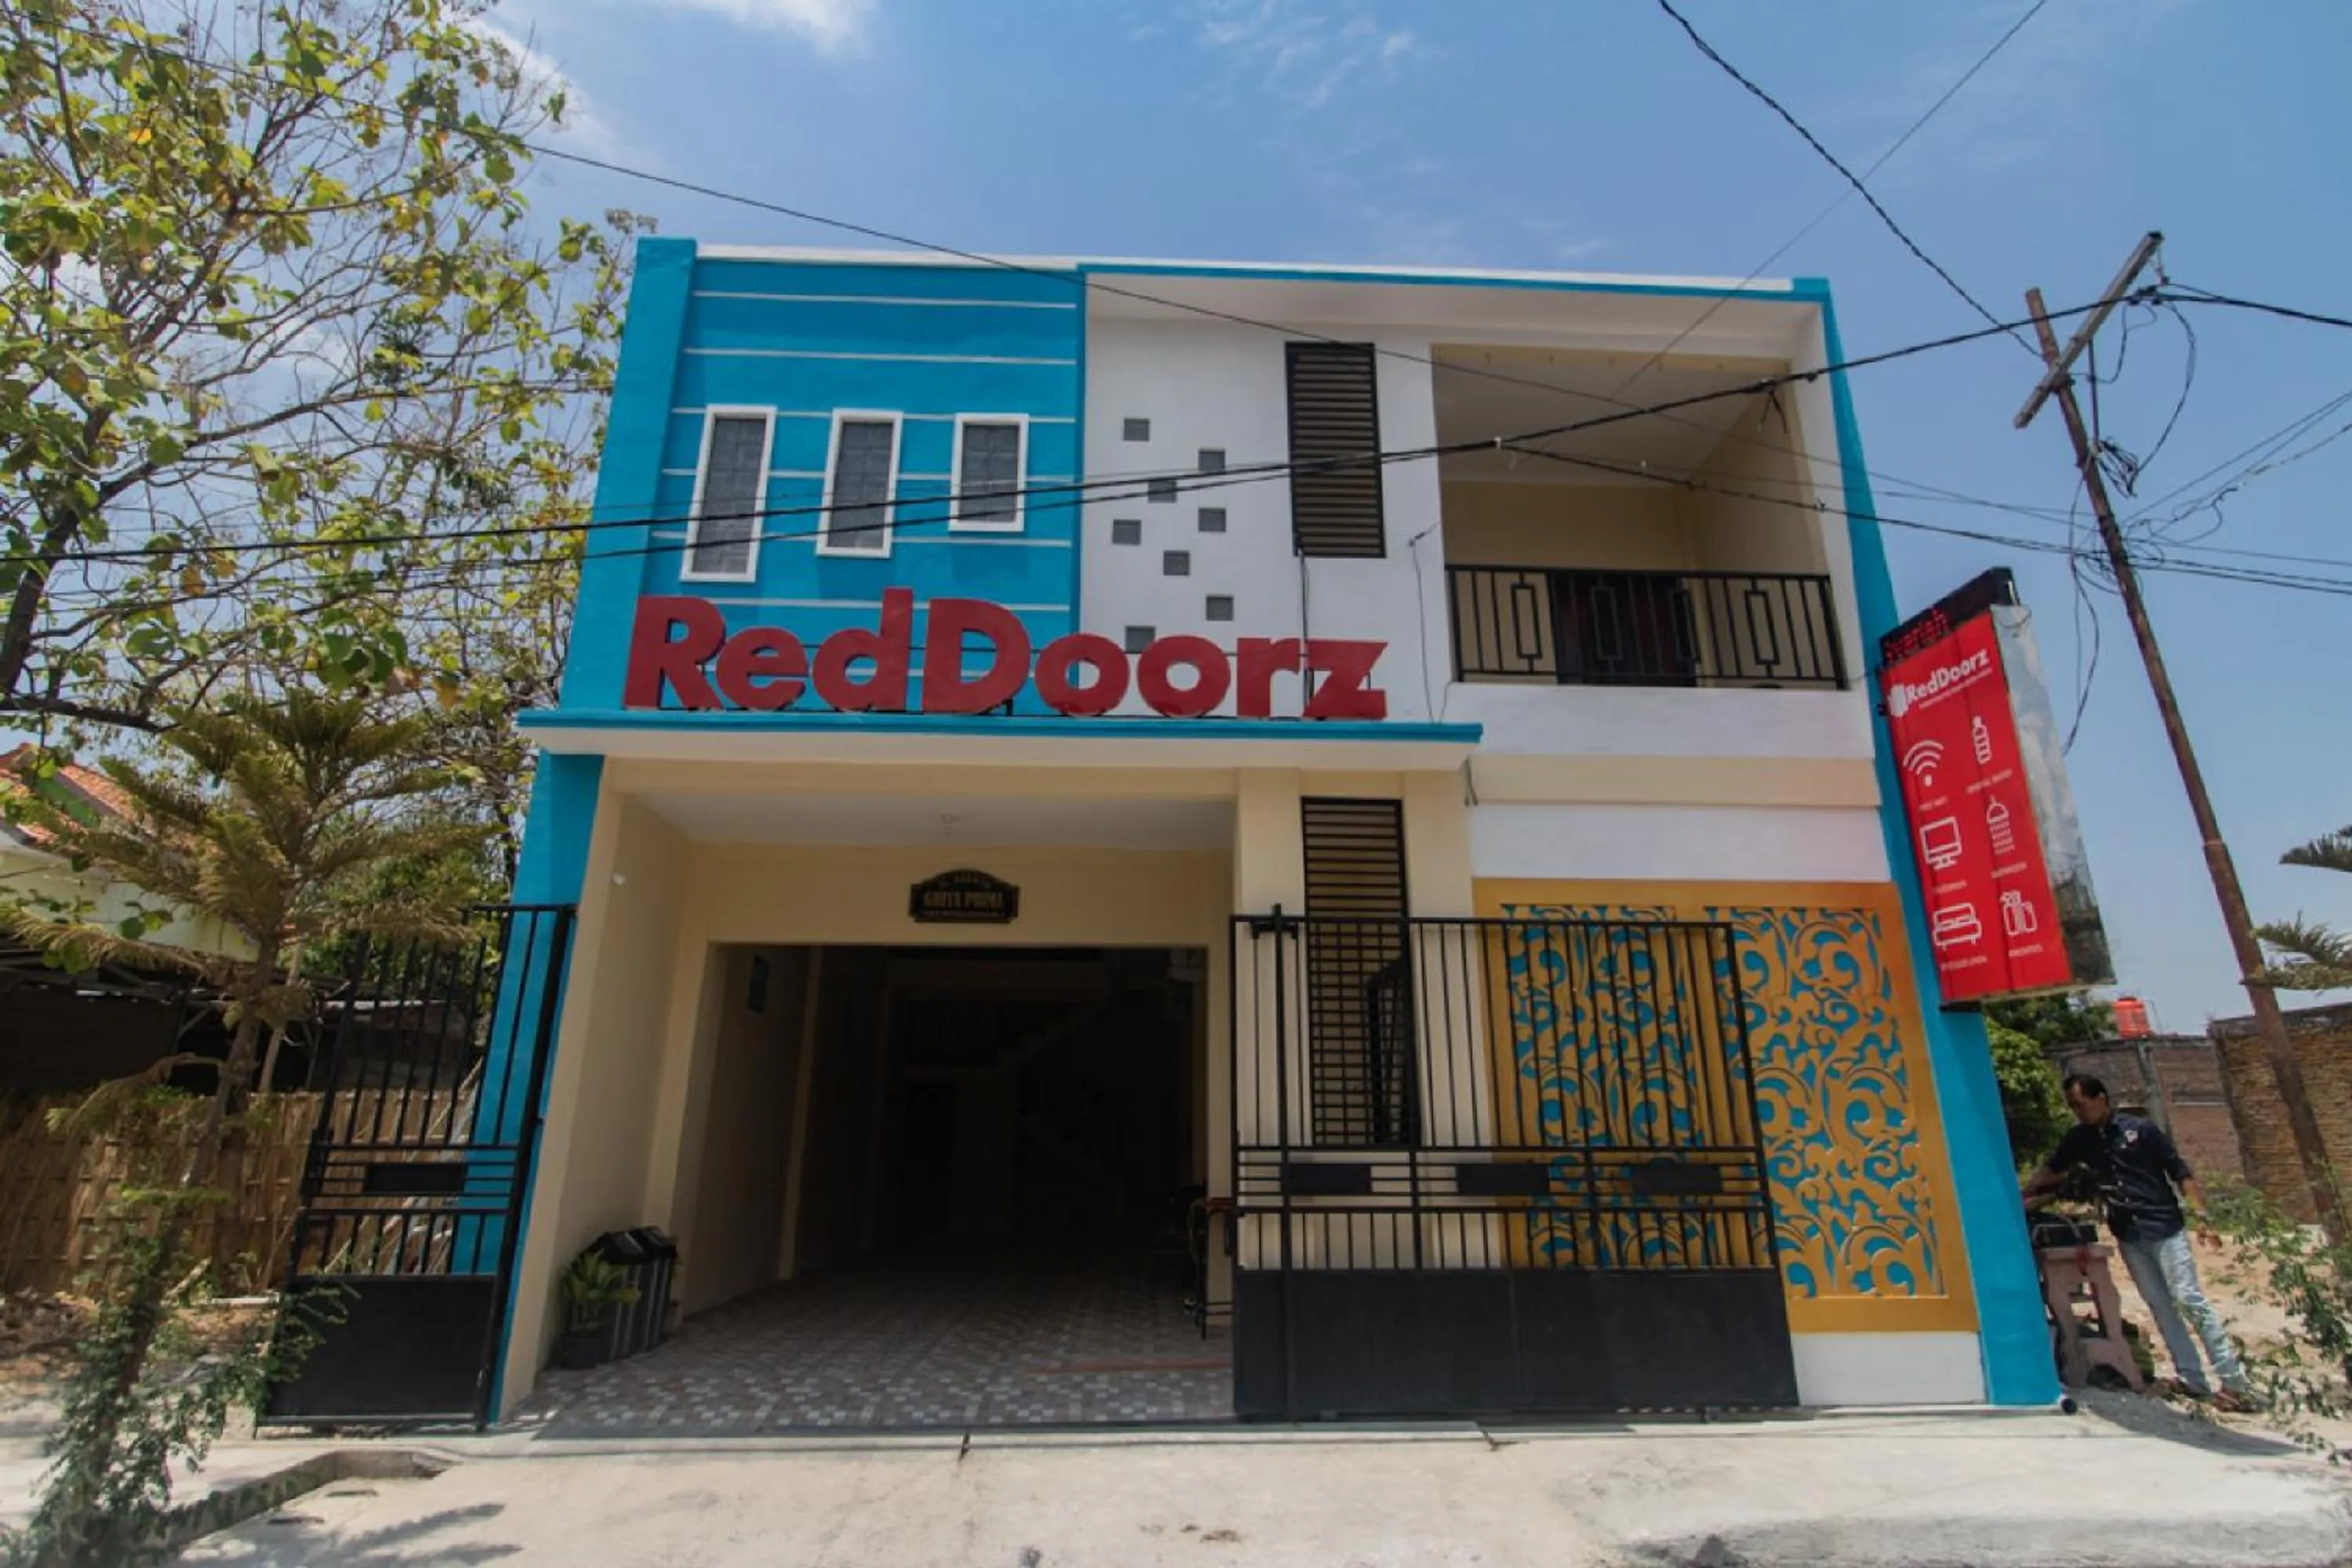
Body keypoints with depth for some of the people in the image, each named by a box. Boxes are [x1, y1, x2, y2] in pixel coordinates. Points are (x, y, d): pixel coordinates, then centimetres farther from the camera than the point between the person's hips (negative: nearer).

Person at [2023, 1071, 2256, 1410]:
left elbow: (2180, 1171, -5)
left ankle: (2234, 1380, 2)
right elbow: (2052, 1170, 13)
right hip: (2128, 1237, 5)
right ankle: (2194, 1381, 11)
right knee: (2161, 1308, 6)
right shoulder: (2077, 1138, 4)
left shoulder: (2140, 1128, -8)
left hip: (2164, 1228, -4)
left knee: (2191, 1300, -6)